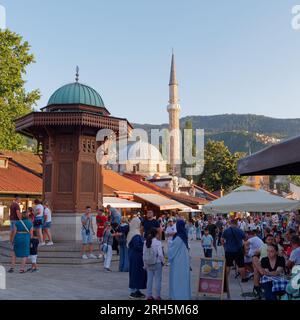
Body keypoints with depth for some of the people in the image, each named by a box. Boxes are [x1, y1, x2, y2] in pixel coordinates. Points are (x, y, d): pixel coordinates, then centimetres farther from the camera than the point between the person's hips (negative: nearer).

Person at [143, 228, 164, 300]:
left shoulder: (146, 242, 0)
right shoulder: (158, 242, -15)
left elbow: (144, 254, 4)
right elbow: (160, 254, -18)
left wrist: (145, 263, 13)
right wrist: (162, 261, -1)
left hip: (148, 264, 5)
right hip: (157, 263, -5)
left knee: (149, 279, 12)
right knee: (157, 279, 6)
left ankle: (149, 295, 18)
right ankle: (157, 296, 11)